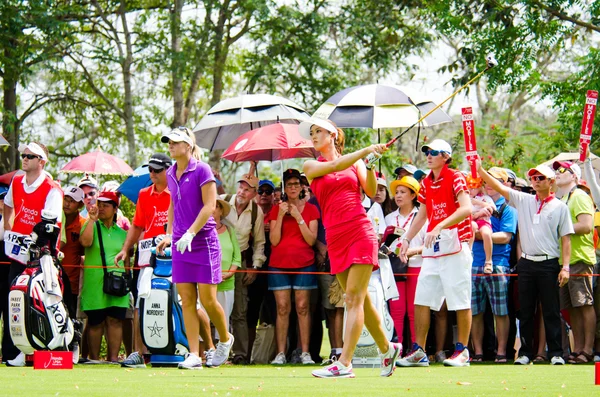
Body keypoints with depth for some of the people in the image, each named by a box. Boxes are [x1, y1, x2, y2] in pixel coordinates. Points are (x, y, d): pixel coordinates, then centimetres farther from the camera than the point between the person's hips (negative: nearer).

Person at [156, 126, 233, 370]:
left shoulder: (201, 170, -8)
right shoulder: (171, 174, 11)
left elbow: (209, 206, -13)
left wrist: (190, 233, -19)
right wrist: (169, 235, 15)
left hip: (204, 241, -6)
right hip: (180, 245, 6)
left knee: (207, 299, -4)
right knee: (187, 300, 0)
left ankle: (225, 339, 22)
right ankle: (194, 356, 0)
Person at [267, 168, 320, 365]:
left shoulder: (310, 209, 7)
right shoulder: (276, 209, 9)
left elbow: (311, 240, -2)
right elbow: (274, 240, 1)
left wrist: (298, 218, -10)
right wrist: (280, 216, -9)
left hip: (304, 263, -1)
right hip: (279, 263, 1)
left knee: (302, 307, -5)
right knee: (282, 308, -4)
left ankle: (305, 353, -5)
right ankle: (281, 353, -6)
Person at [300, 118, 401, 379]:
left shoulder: (355, 162, 10)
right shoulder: (311, 166, 11)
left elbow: (371, 191, 1)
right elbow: (335, 166, -7)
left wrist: (370, 163, -11)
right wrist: (366, 150, -10)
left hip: (361, 233, -3)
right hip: (335, 239, 3)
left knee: (354, 297, -11)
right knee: (359, 299, 8)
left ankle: (344, 363, -20)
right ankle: (387, 349, 27)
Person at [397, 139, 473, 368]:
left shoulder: (455, 178, -7)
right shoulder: (426, 183, 15)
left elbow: (466, 209, -20)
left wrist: (439, 227, -28)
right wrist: (407, 239, 16)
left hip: (454, 244, -7)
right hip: (432, 247, 7)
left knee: (460, 301, -3)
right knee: (421, 299, 4)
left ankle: (462, 351, 3)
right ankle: (419, 352, 8)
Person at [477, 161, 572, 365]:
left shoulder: (560, 207, 3)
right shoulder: (523, 201, 9)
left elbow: (566, 239, 0)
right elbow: (498, 187, 2)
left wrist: (565, 267, -8)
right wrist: (480, 170, -12)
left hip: (549, 264, -3)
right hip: (527, 263, 3)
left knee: (551, 312, -1)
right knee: (525, 312, 6)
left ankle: (556, 353, 3)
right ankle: (525, 352, 12)